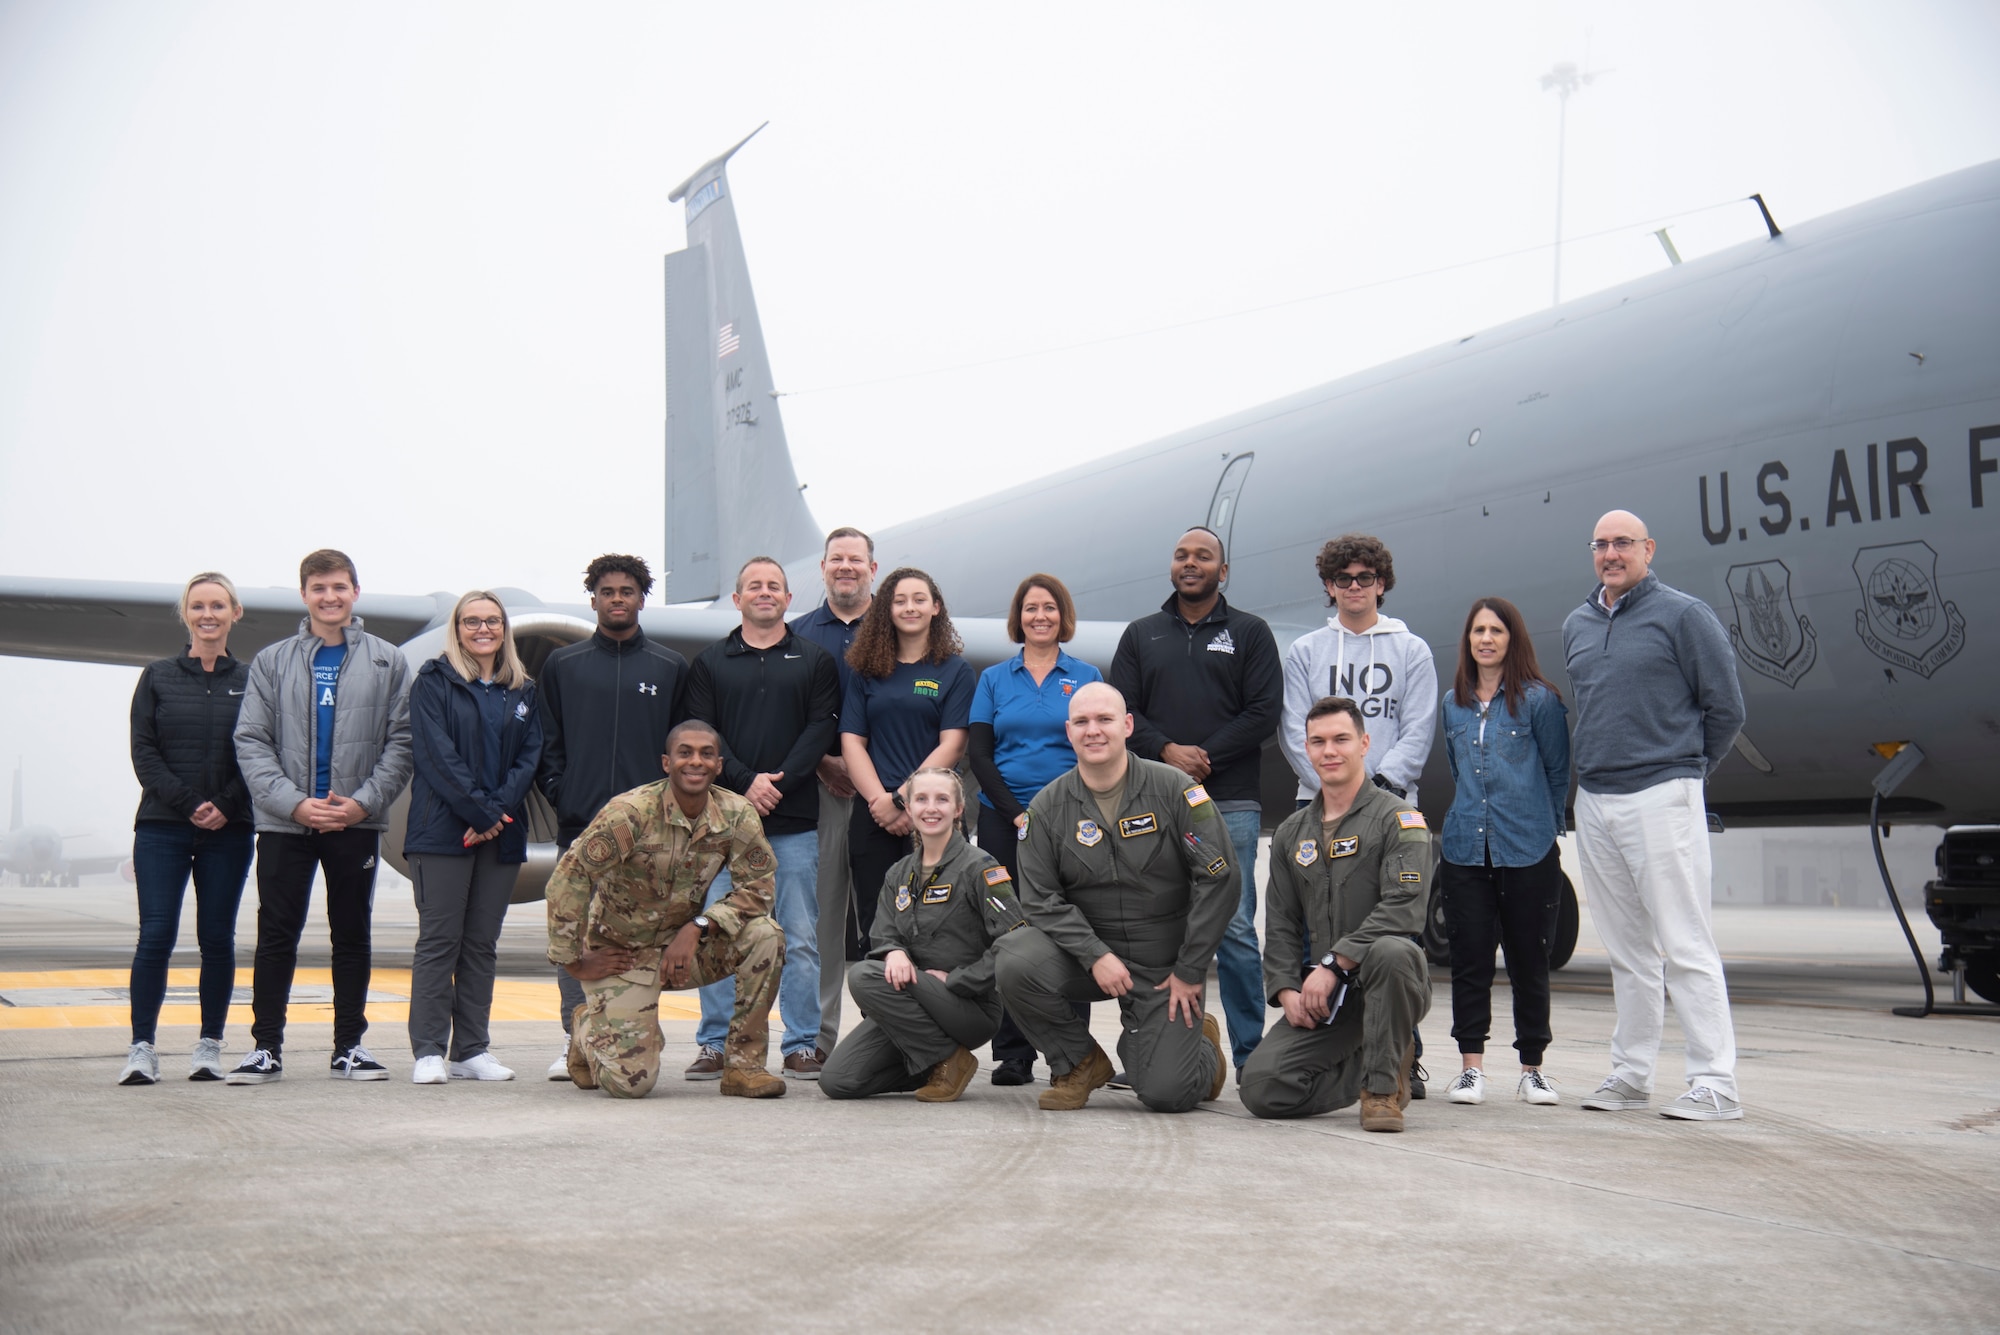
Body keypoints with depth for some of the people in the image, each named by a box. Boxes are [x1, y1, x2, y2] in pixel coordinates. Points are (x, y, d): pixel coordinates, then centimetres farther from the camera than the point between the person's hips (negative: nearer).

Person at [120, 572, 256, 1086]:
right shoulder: (158, 677, 7)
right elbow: (143, 753, 1)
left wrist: (226, 807, -11)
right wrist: (188, 804, -10)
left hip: (229, 831, 1)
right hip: (162, 827, 0)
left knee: (217, 938, 2)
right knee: (156, 935, -7)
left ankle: (210, 1045, 10)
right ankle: (142, 1047, -2)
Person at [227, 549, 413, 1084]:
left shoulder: (387, 661, 5)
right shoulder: (272, 661, 6)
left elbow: (400, 741, 1)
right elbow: (251, 741, 0)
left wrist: (364, 801, -12)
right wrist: (293, 802, -12)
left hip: (357, 822, 0)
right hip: (284, 822, 0)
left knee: (352, 934, 7)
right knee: (276, 935, 2)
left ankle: (350, 1045, 15)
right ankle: (266, 1046, 11)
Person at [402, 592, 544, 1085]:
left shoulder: (523, 691, 15)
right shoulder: (434, 681, 2)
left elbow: (529, 757, 7)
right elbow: (437, 755, -8)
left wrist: (499, 811, -9)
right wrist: (481, 813, -14)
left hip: (501, 835, 4)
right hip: (442, 831, -4)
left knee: (483, 943, 7)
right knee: (439, 939, -4)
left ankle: (472, 1050, 11)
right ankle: (428, 1052, -1)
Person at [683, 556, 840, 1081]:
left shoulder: (814, 660, 11)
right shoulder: (710, 663, 13)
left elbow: (822, 727, 0)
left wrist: (780, 782, -12)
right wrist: (745, 782, -11)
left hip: (795, 821, -1)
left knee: (800, 939, 1)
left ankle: (804, 1046, 7)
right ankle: (716, 1045, 8)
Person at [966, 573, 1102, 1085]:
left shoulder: (1087, 677, 10)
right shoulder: (994, 679, 12)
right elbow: (979, 754, 5)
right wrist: (1016, 813, -6)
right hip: (1003, 820, 1)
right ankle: (1012, 1054, 5)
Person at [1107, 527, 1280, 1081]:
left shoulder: (1249, 633, 9)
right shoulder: (1141, 635, 17)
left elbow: (1263, 712, 0)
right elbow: (1121, 709, 8)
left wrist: (1205, 758, -10)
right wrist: (1167, 751, -10)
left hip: (1230, 803, -3)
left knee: (1234, 927, -5)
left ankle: (1251, 1056, 0)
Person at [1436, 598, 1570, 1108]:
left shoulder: (1538, 699, -2)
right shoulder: (1452, 703, 11)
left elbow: (1559, 772, 5)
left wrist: (1540, 824, 8)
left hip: (1528, 853, -3)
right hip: (1465, 849, 3)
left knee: (1528, 959, 4)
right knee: (1469, 958, 0)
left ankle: (1532, 1069, 13)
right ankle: (1471, 1066, 5)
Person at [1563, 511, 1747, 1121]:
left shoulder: (1683, 614, -4)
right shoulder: (1576, 625, 15)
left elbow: (1726, 708, -2)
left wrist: (1685, 769, 5)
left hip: (1660, 798, -6)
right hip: (1594, 801, 6)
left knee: (1685, 946, -7)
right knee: (1627, 951, 12)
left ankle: (1715, 1084, -4)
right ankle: (1630, 1075, 17)